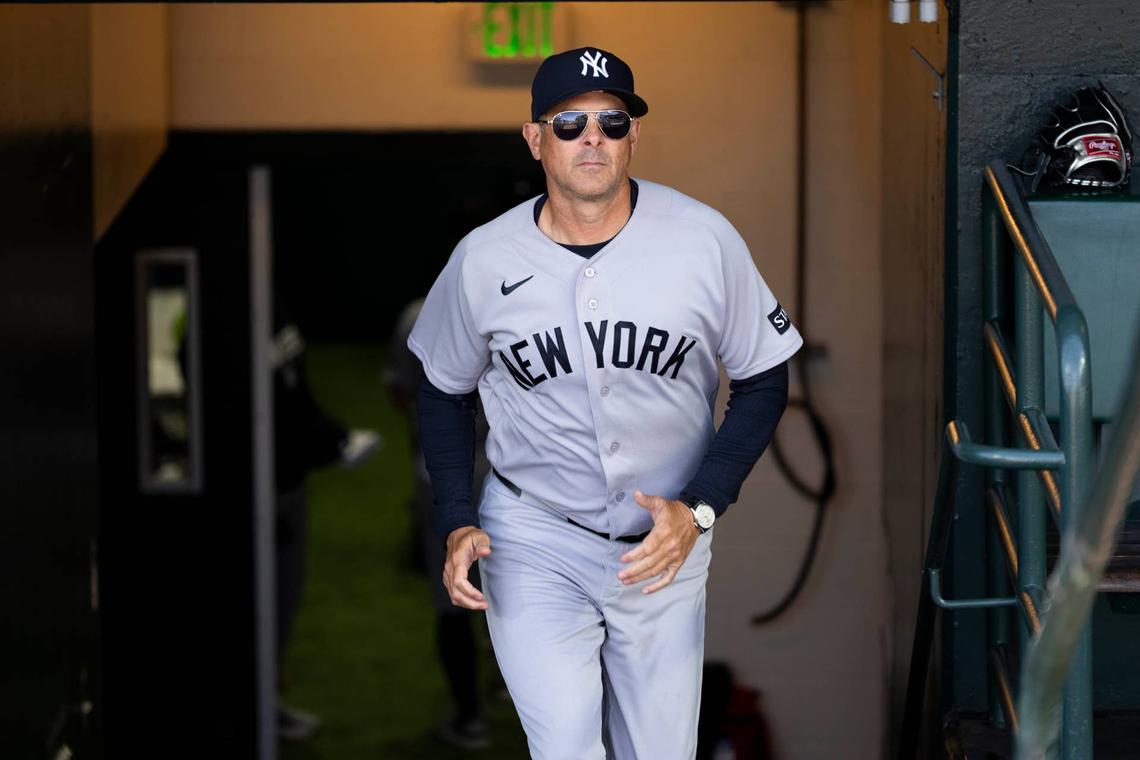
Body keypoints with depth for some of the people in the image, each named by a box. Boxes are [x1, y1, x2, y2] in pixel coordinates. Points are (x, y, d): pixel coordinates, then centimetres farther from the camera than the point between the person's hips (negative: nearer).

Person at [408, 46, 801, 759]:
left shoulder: (704, 239, -10)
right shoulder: (483, 260, -7)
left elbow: (763, 380, -1)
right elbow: (446, 390, 9)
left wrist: (699, 509, -12)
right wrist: (458, 523, -2)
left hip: (667, 541, 1)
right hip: (532, 540, -1)